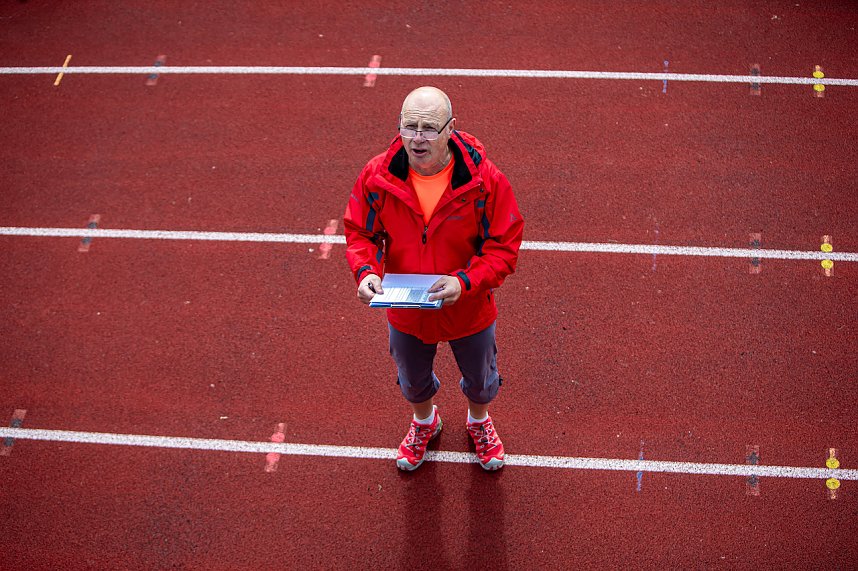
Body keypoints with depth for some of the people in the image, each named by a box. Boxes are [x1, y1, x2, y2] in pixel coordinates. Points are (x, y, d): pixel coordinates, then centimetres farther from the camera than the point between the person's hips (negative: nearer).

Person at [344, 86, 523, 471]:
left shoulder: (484, 180, -28)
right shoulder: (377, 177, -22)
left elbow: (504, 247, -21)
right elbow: (359, 233, -8)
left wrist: (465, 281, -37)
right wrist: (365, 271, -29)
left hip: (469, 310, -1)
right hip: (405, 312, 2)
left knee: (479, 377, 29)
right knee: (413, 380, 31)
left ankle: (479, 422, 65)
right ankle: (424, 422, 66)